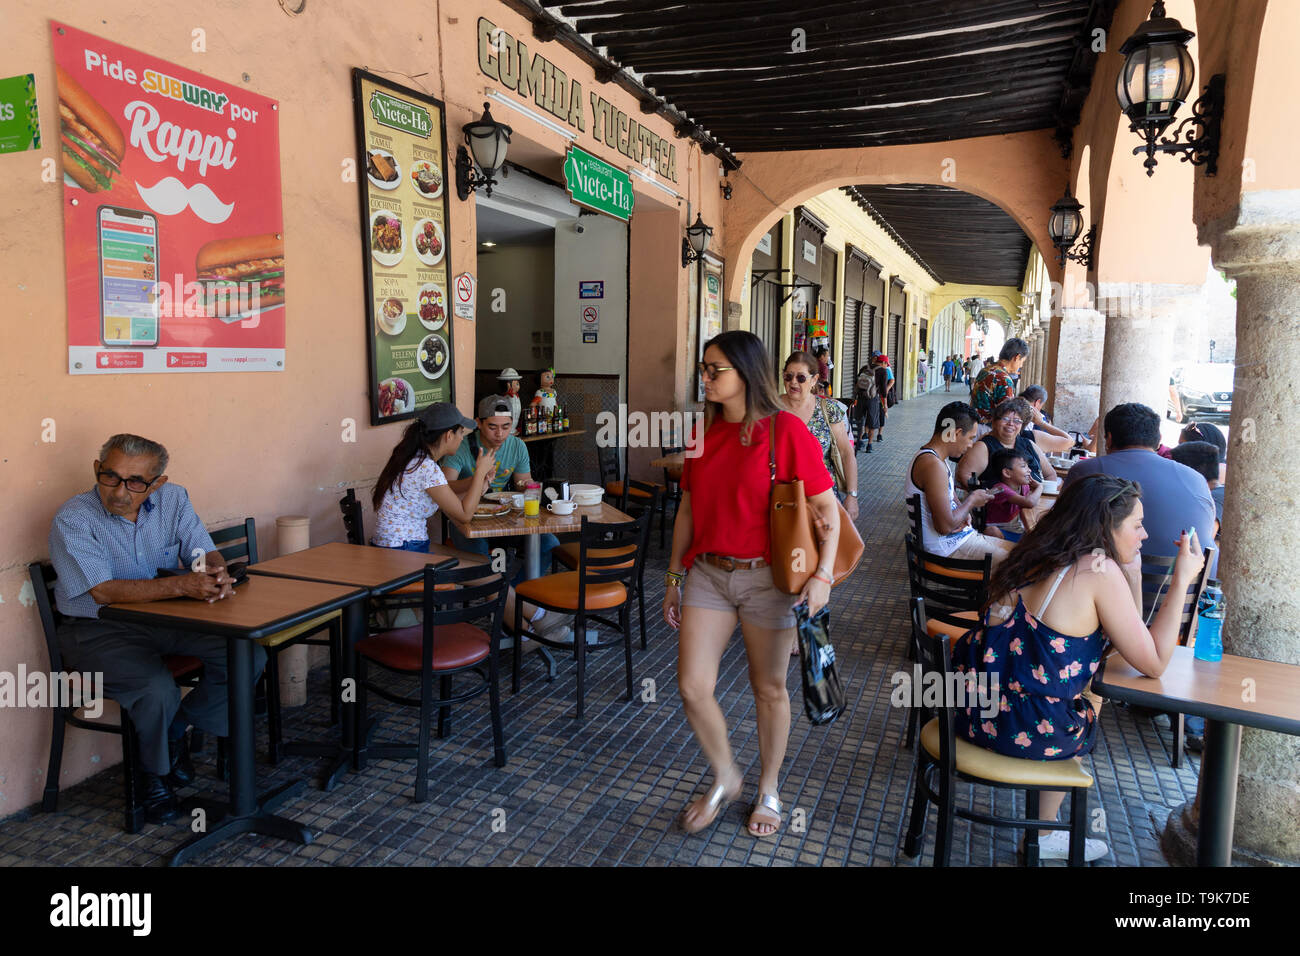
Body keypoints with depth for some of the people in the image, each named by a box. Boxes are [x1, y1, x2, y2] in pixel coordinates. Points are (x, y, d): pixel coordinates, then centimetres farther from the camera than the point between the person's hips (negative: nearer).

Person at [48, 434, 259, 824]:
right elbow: (103, 591, -26)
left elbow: (206, 552, -1)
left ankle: (178, 728, 12)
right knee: (158, 689, -30)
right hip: (98, 629, -5)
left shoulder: (173, 499, -4)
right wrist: (181, 585, -38)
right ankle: (154, 775, 2)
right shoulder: (72, 519, -17)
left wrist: (217, 575, -27)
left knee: (249, 657, -13)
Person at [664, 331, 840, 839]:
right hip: (707, 573, 5)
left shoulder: (786, 430, -10)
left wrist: (823, 574, -20)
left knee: (769, 689, 11)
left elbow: (826, 507, -9)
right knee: (692, 687, 0)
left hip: (766, 577, -4)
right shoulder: (704, 433, 7)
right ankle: (725, 778, 27)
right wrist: (674, 577, 14)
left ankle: (769, 788, 34)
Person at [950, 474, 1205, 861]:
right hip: (1024, 729, -7)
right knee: (1094, 698, 25)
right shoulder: (1100, 571, -14)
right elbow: (1153, 663, -7)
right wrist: (1181, 582, -3)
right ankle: (1044, 834, 40)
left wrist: (1132, 570, 12)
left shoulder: (1042, 555, 9)